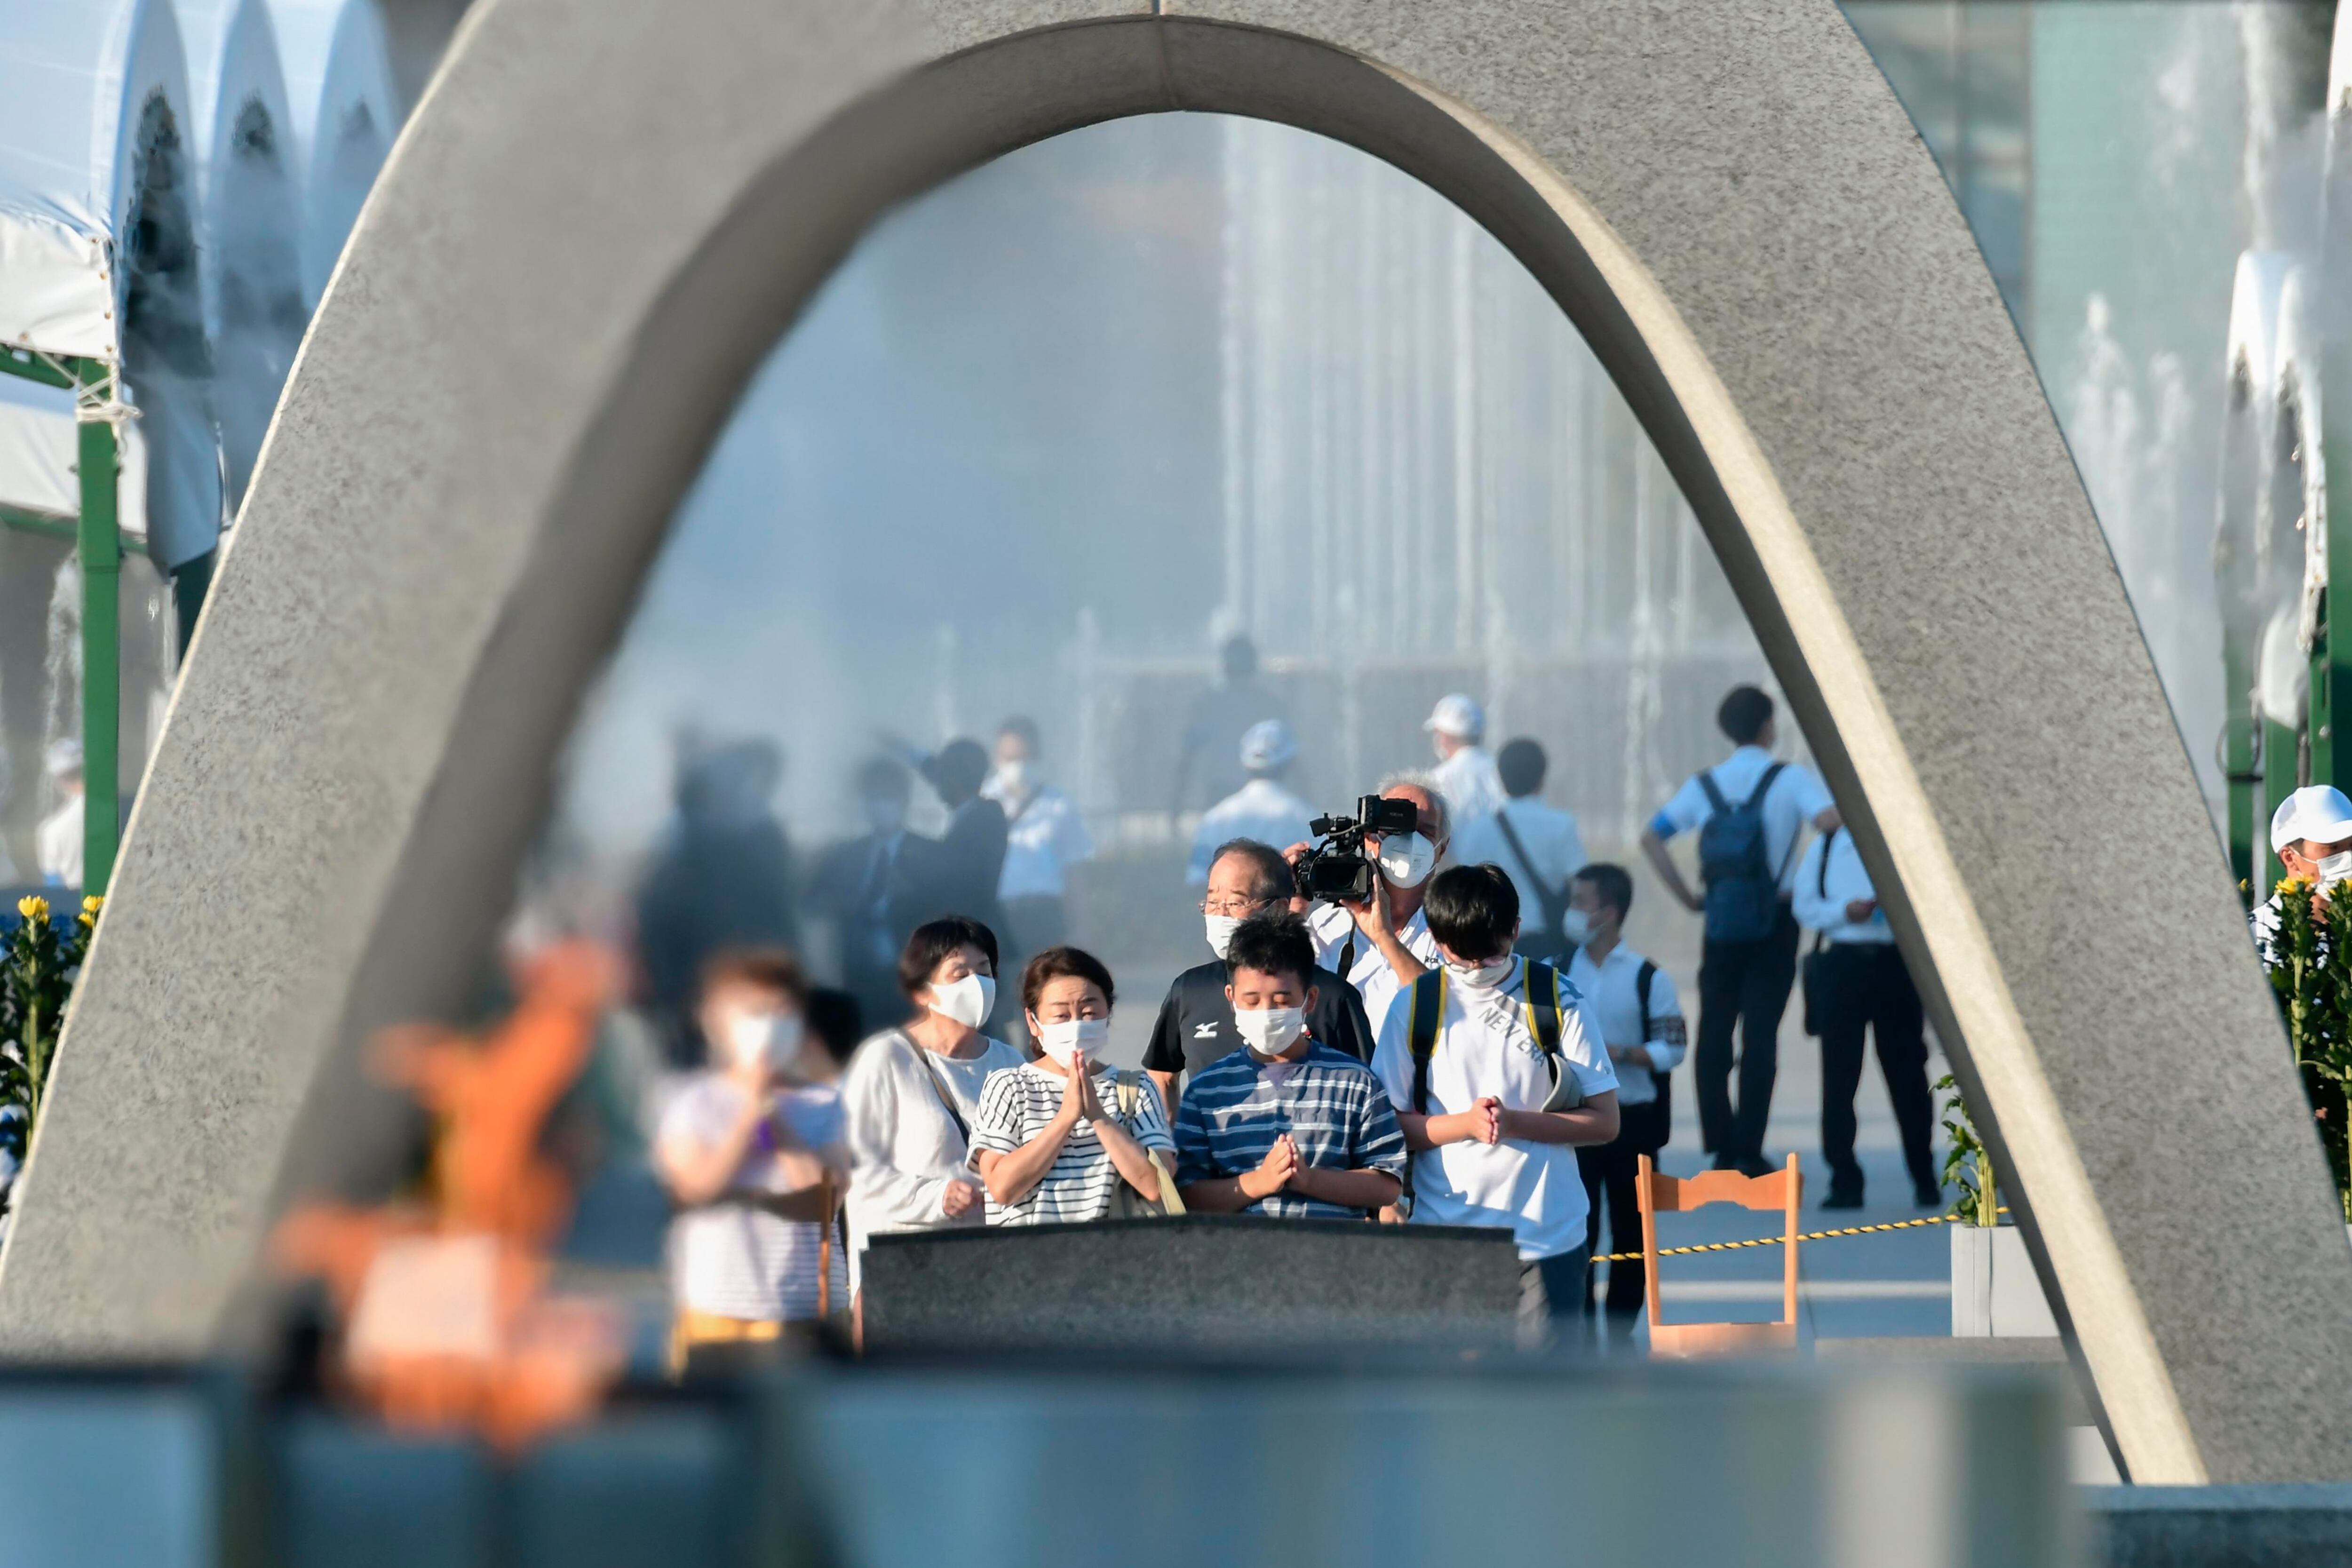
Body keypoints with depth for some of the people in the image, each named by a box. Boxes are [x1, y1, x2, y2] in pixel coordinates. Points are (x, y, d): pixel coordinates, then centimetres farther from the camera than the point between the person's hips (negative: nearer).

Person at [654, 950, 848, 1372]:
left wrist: (776, 1120, -7)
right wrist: (750, 1113, -10)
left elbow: (825, 1194, -7)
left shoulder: (822, 1103, 5)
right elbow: (697, 1185, -11)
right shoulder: (695, 1101, 2)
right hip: (717, 1305, -1)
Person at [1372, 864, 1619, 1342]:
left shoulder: (1557, 1001, 0)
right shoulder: (1416, 1007, 3)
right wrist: (1465, 1124, -14)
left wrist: (1514, 1122, -15)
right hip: (1444, 1240, 1)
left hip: (1547, 1236, -1)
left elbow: (1604, 1121, 0)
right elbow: (1388, 1123, 4)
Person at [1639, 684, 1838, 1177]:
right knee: (1761, 1034, -1)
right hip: (1774, 923, -3)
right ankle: (1749, 1150, -5)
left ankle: (1721, 1146, 6)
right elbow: (1830, 821, -20)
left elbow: (1652, 837, 5)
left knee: (1713, 1032, 8)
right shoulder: (1790, 779, -4)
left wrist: (1687, 897, 7)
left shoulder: (1704, 785, 7)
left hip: (1721, 926, 3)